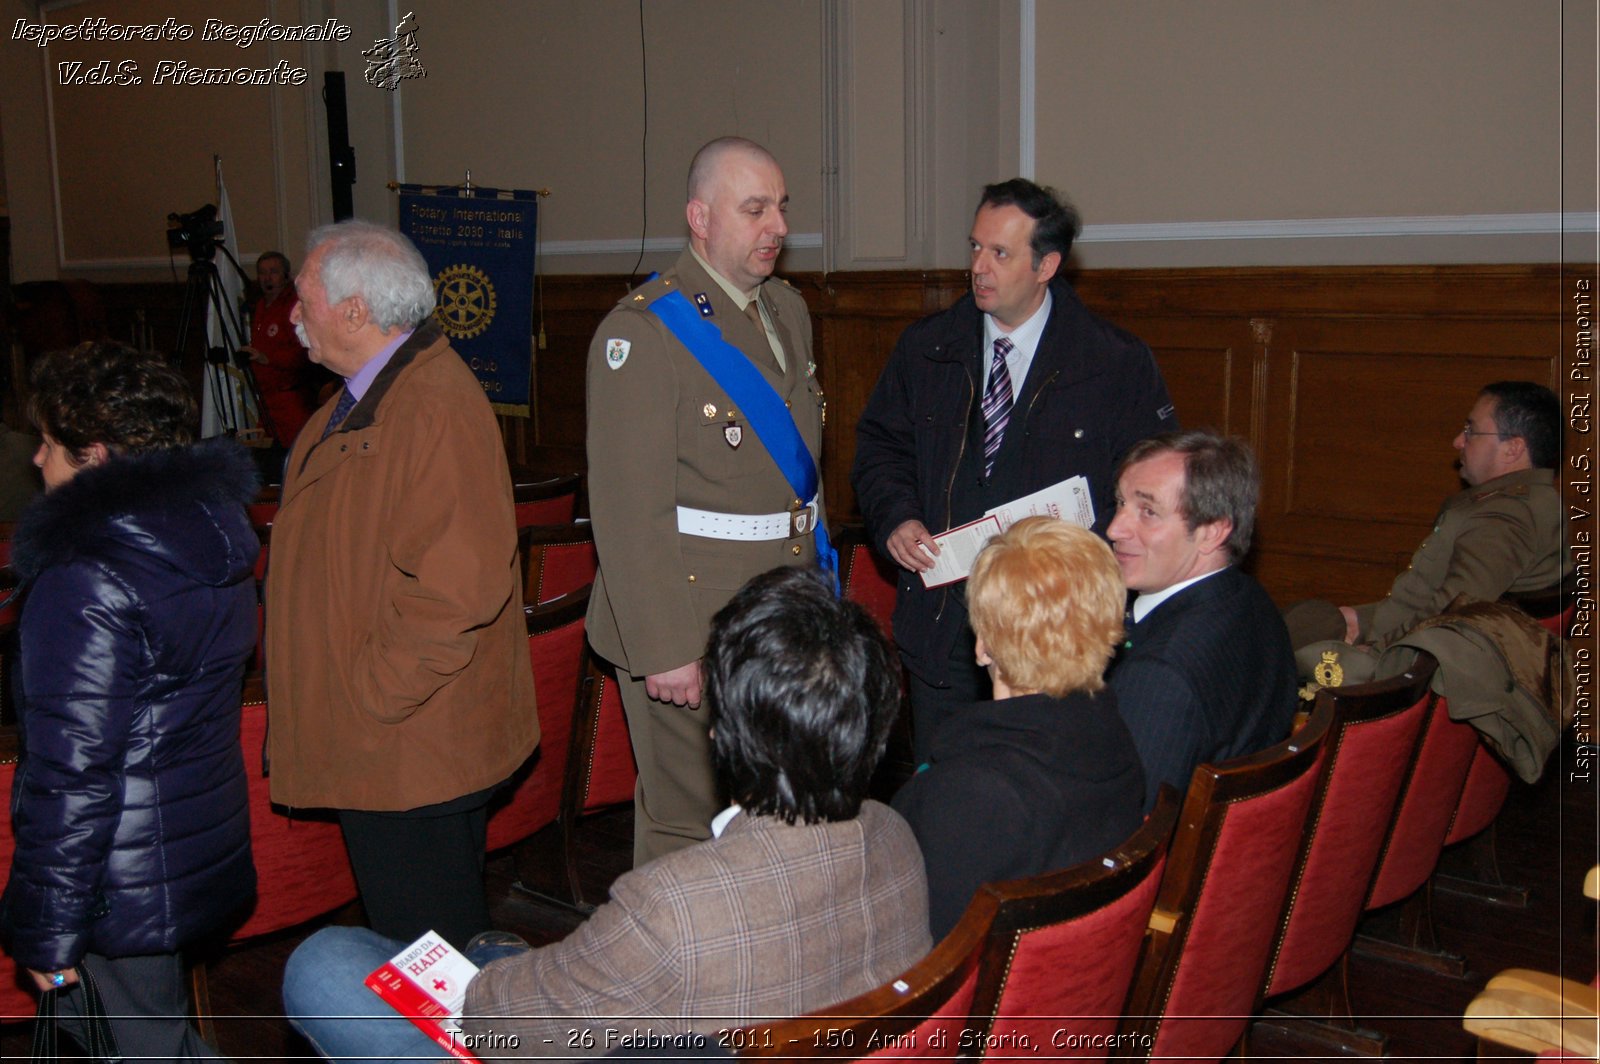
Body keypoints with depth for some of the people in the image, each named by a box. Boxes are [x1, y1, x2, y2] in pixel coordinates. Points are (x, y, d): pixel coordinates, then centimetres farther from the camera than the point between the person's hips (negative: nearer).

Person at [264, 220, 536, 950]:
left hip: (408, 749, -10)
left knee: (427, 938, 4)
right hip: (372, 739, 10)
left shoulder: (435, 411, -23)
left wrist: (371, 696, -21)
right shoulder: (363, 399, 12)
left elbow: (458, 585, -30)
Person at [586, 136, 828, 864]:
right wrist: (661, 650, -20)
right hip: (692, 621, -8)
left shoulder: (789, 311, 13)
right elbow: (629, 511, -18)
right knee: (689, 822, 2)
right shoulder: (640, 332, -14)